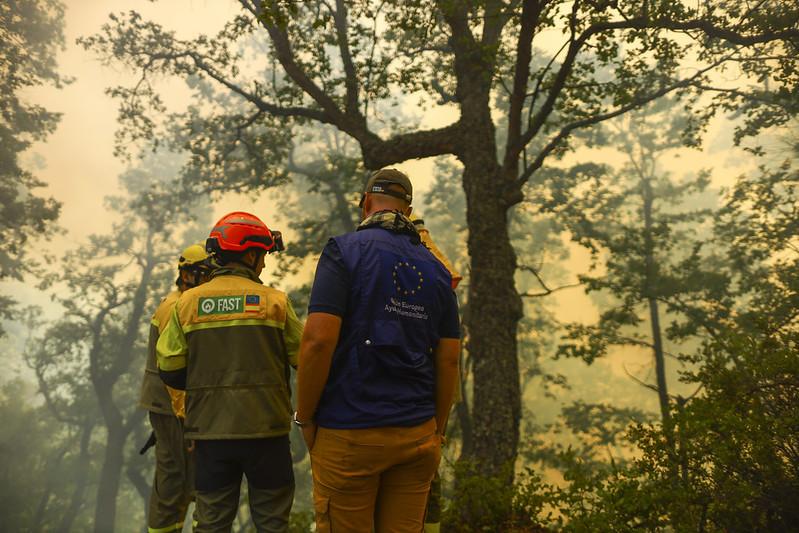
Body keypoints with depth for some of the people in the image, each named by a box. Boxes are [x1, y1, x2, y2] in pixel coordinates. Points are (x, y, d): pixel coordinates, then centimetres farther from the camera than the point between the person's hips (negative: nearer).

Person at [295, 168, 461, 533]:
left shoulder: (345, 250, -5)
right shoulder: (436, 270, 10)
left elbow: (318, 340, -15)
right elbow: (448, 359, 8)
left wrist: (304, 418, -4)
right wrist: (436, 428, 17)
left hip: (349, 433, -4)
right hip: (417, 434, 5)